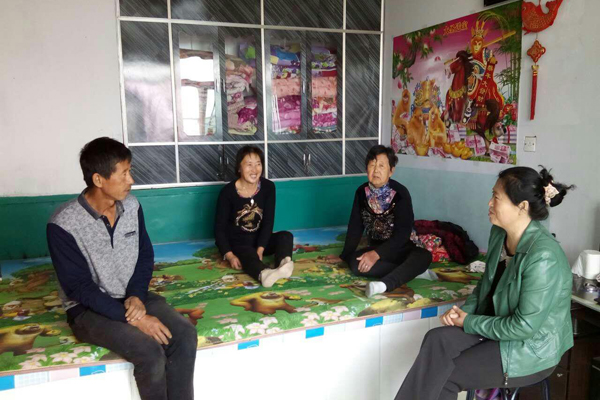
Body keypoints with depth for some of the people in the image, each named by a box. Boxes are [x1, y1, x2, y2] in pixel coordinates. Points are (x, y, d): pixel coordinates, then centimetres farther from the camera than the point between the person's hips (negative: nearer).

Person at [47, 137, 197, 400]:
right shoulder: (63, 225, -20)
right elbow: (79, 288, -19)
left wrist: (136, 296, -13)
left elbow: (145, 256, 5)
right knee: (150, 352, -28)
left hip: (132, 297, 5)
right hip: (88, 308, -5)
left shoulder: (131, 205, -3)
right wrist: (133, 318, -25)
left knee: (185, 335, -20)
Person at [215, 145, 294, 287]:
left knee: (286, 236, -22)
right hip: (236, 243, -4)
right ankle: (264, 274, -71)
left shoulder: (268, 187, -7)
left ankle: (284, 263, -54)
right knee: (248, 254, -37)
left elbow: (268, 222, -9)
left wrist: (260, 249, -23)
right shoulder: (227, 192, -15)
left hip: (259, 240, 4)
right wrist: (229, 255, -27)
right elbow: (219, 227, -13)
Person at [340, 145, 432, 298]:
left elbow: (403, 232, -21)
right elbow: (355, 227, 2)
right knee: (355, 263, -30)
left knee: (424, 256, -35)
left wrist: (377, 254, -30)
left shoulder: (400, 193, -16)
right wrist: (345, 256, -6)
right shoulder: (361, 192, -3)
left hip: (400, 248, -2)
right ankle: (410, 271, -24)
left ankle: (384, 284, -53)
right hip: (375, 247, 3)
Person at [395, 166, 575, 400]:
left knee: (443, 378, -15)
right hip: (498, 326, 7)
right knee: (437, 339, -18)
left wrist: (469, 322, -15)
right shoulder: (499, 234, -1)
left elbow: (524, 326, -25)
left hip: (532, 349, -7)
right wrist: (464, 311, -5)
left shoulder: (543, 257, -28)